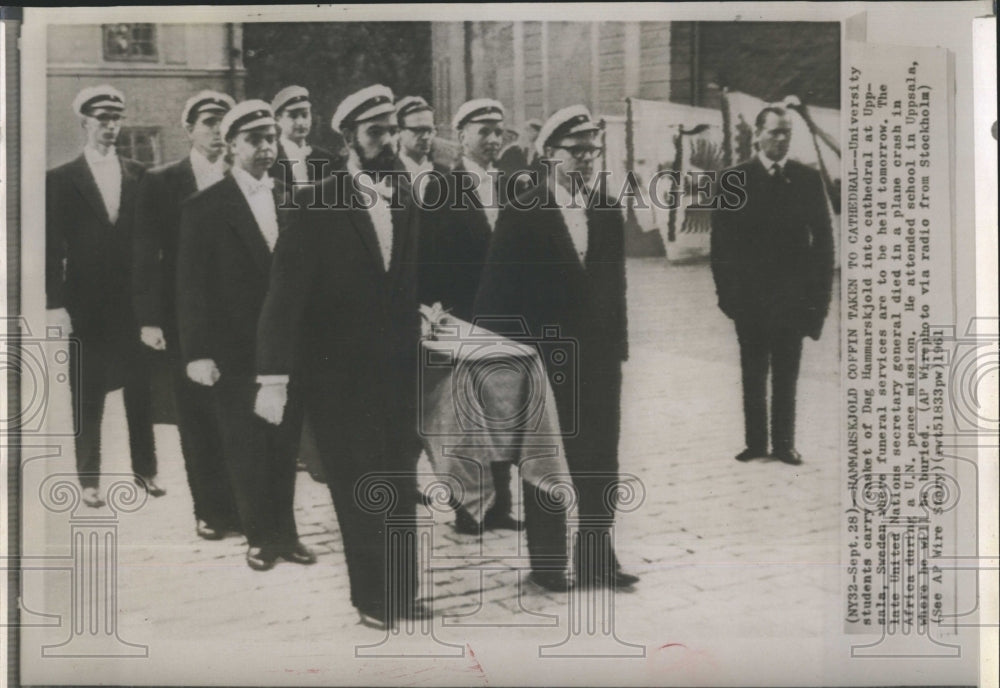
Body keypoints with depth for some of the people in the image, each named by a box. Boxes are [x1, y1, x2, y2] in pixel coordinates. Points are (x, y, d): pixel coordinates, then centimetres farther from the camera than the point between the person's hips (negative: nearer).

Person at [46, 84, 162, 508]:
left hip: (134, 301, 2)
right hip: (86, 306, -2)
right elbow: (53, 248, -2)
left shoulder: (139, 176, 7)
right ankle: (89, 478, 14)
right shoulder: (62, 180, 1)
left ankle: (145, 469, 19)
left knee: (141, 392, 7)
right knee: (87, 398, 5)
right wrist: (55, 305, -10)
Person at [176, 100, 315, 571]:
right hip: (236, 351, -3)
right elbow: (191, 286, -6)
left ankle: (285, 533, 23)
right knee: (246, 448, 6)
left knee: (284, 446, 10)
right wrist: (196, 353, -12)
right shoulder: (204, 208, -4)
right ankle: (260, 537, 20)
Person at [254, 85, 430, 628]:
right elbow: (287, 292, -15)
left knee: (399, 486, 10)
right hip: (340, 373, -5)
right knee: (359, 489, 4)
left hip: (397, 369, 5)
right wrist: (274, 378, -22)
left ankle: (400, 593, 24)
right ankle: (372, 597, 19)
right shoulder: (318, 205, -10)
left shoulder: (405, 200, 7)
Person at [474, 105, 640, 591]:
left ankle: (596, 557, 16)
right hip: (545, 359, -4)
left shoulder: (608, 214, 9)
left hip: (600, 356, 5)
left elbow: (614, 284, 14)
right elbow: (496, 291, -7)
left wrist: (617, 342, 9)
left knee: (600, 462, 6)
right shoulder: (522, 215, -6)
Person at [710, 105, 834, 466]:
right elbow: (721, 242, -1)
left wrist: (819, 295, -2)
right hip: (750, 298, 0)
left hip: (792, 297, 1)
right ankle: (755, 442, 17)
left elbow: (823, 239, 4)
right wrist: (727, 293, -7)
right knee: (753, 375, 9)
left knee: (787, 377, 7)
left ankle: (784, 443, 16)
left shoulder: (807, 179, 3)